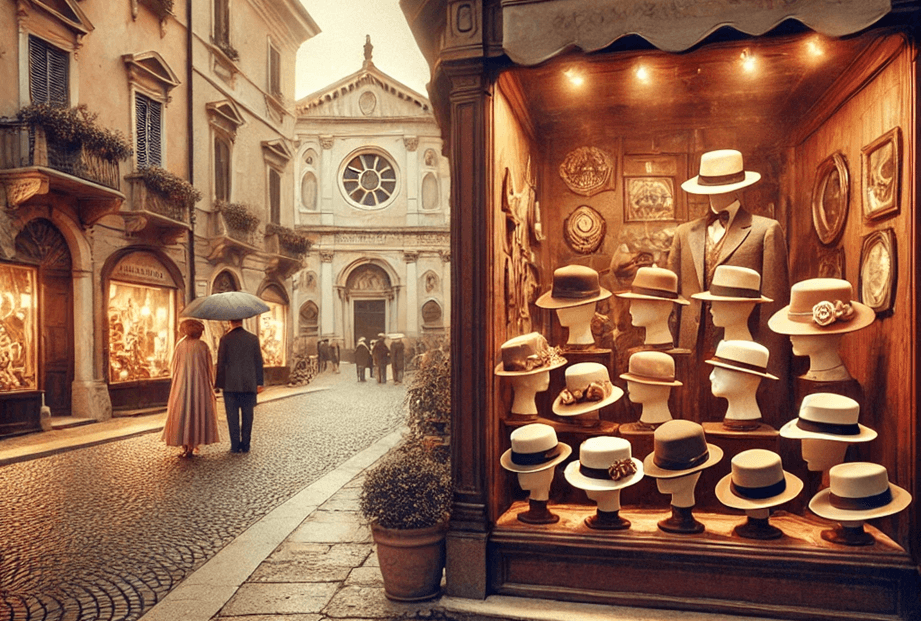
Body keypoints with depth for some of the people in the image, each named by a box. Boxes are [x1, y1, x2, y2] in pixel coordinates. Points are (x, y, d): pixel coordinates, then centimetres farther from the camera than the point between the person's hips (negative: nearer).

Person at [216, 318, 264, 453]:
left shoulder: (225, 339, -5)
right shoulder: (253, 338, 1)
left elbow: (221, 362, -4)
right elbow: (258, 361, 2)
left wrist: (220, 383, 3)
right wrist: (259, 382, 7)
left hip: (230, 384, -2)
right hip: (249, 384, 2)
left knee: (232, 416, 5)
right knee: (247, 415, 8)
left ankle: (235, 446, 6)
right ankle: (245, 445, 11)